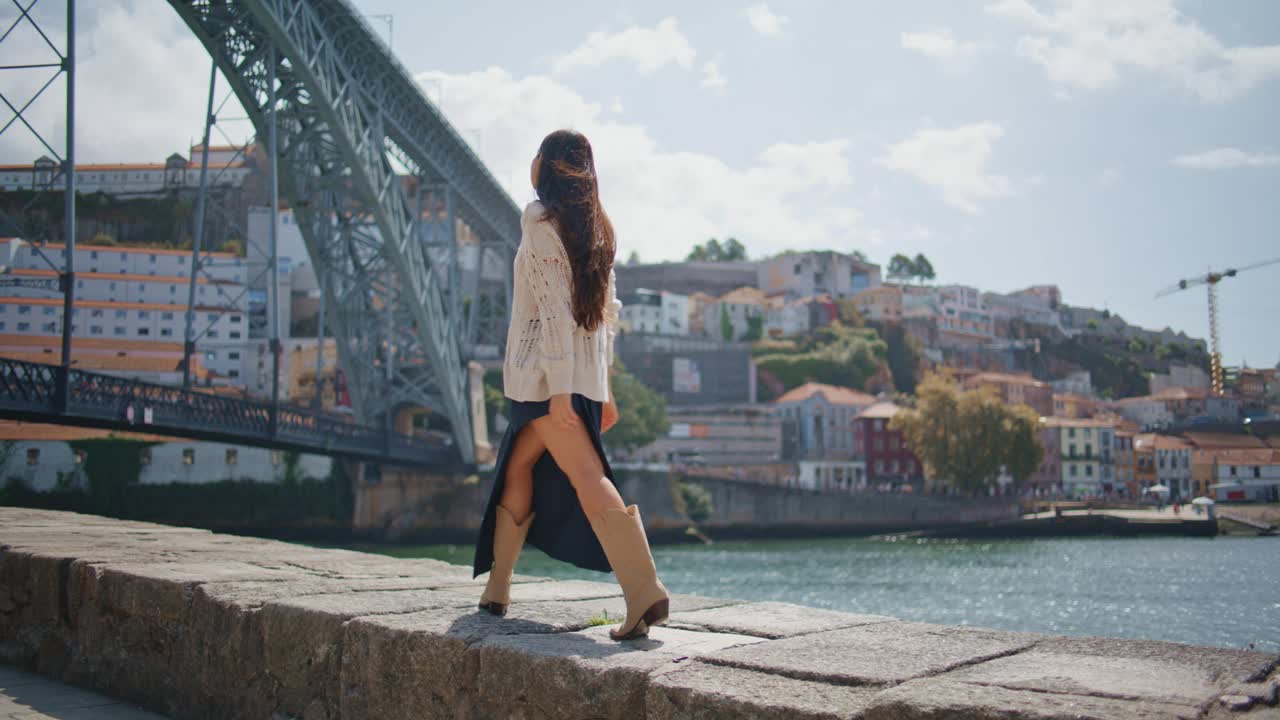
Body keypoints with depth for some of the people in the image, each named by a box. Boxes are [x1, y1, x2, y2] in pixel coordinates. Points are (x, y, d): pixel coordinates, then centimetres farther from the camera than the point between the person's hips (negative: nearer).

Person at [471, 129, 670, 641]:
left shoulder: (539, 217, -8)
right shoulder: (595, 226, 15)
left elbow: (553, 304, -17)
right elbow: (607, 309, 15)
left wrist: (558, 388, -20)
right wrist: (602, 386, 18)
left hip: (546, 370, -8)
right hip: (589, 371, 8)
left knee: (586, 475, -14)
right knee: (518, 466, 18)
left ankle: (645, 590, -22)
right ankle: (497, 587, 22)